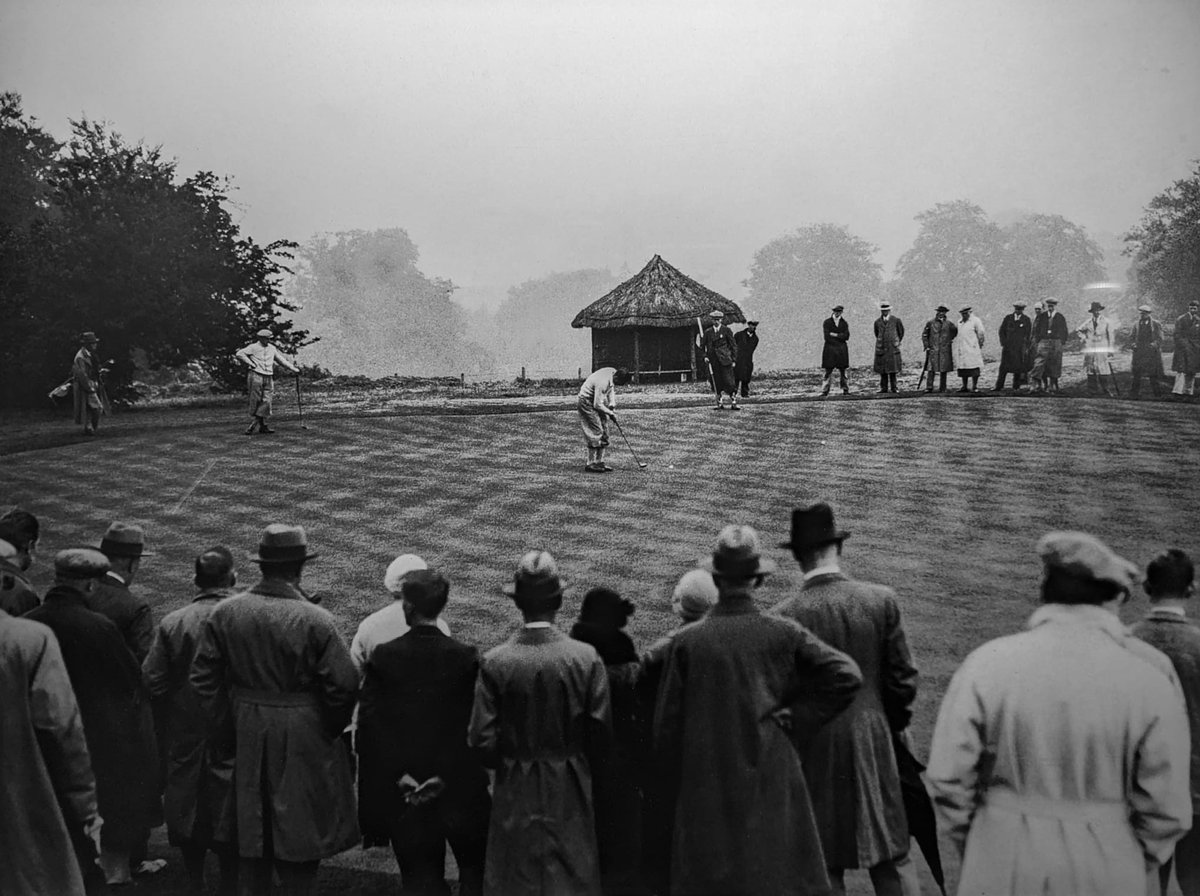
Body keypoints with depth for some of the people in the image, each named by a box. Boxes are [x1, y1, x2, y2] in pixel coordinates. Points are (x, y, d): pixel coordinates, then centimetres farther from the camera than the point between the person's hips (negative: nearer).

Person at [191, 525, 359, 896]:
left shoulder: (224, 614, -4)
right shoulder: (316, 621, -17)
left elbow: (203, 679, -1)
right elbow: (344, 685, -15)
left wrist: (228, 733, 7)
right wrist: (330, 731, 2)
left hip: (246, 737, 4)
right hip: (302, 737, -4)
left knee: (251, 833, 17)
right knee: (301, 831, 10)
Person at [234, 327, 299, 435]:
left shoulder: (272, 349, 17)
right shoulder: (253, 347, 0)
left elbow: (282, 360, 25)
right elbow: (239, 354, -9)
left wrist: (294, 369, 24)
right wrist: (250, 363, -11)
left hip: (268, 378, 5)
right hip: (256, 377, -5)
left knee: (267, 401, -4)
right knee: (255, 401, -5)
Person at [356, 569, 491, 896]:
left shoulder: (383, 656, -8)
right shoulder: (466, 657, -10)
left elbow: (370, 724, -9)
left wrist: (400, 775, -8)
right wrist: (444, 775, -8)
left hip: (403, 790, 1)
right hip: (459, 789, -1)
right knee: (475, 868, 17)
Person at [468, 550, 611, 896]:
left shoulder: (494, 662, -12)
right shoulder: (587, 658, -12)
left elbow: (483, 740, -10)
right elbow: (600, 735, -8)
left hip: (515, 793, 0)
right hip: (570, 791, 0)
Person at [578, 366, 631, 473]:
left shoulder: (613, 372, -8)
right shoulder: (603, 383, -34)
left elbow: (611, 388, 11)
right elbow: (597, 405, -28)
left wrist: (612, 404, -2)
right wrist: (610, 413, -16)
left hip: (598, 399, 9)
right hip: (587, 401, -9)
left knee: (604, 432, 7)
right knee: (595, 432, -13)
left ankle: (599, 462, 11)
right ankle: (590, 464, -9)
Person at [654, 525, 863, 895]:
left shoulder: (686, 642, -6)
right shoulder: (784, 634, -5)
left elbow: (666, 725, -1)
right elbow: (847, 675, -7)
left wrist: (681, 787, 12)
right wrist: (798, 718, -1)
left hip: (708, 794, 0)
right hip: (773, 789, 0)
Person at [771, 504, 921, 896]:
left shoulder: (784, 616, -12)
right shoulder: (882, 600, -5)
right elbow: (903, 677, 0)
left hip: (814, 751, -2)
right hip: (873, 743, 2)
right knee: (891, 857, 13)